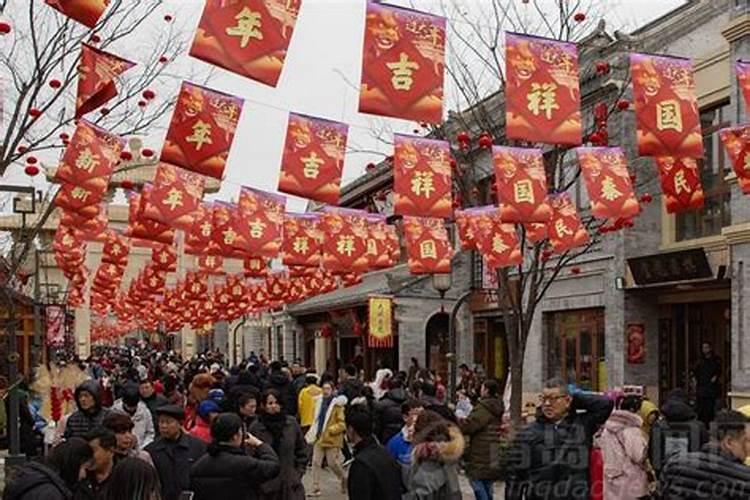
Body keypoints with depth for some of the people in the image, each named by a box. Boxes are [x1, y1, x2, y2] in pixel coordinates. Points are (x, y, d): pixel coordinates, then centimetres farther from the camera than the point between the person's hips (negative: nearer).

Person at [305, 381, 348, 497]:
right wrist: (314, 433, 14)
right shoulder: (320, 402, 8)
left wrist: (330, 430, -22)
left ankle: (343, 480, 29)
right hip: (319, 438, 6)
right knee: (316, 462, 1)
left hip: (332, 439, -6)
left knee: (332, 463, 0)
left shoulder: (337, 404, -12)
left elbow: (343, 423, -14)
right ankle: (316, 489, 7)